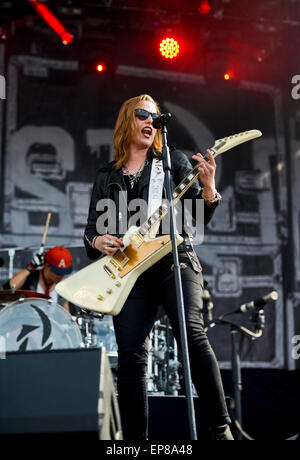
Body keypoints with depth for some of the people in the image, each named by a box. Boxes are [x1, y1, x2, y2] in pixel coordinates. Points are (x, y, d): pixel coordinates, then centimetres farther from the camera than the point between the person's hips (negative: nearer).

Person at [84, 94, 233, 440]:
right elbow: (91, 228, 21)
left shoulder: (174, 161, 14)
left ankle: (221, 429, -17)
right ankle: (135, 439, 1)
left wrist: (208, 189, -14)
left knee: (191, 332, -22)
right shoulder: (106, 177, 21)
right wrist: (98, 241, -3)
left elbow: (198, 217, 7)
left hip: (175, 259, -2)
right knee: (130, 353, -8)